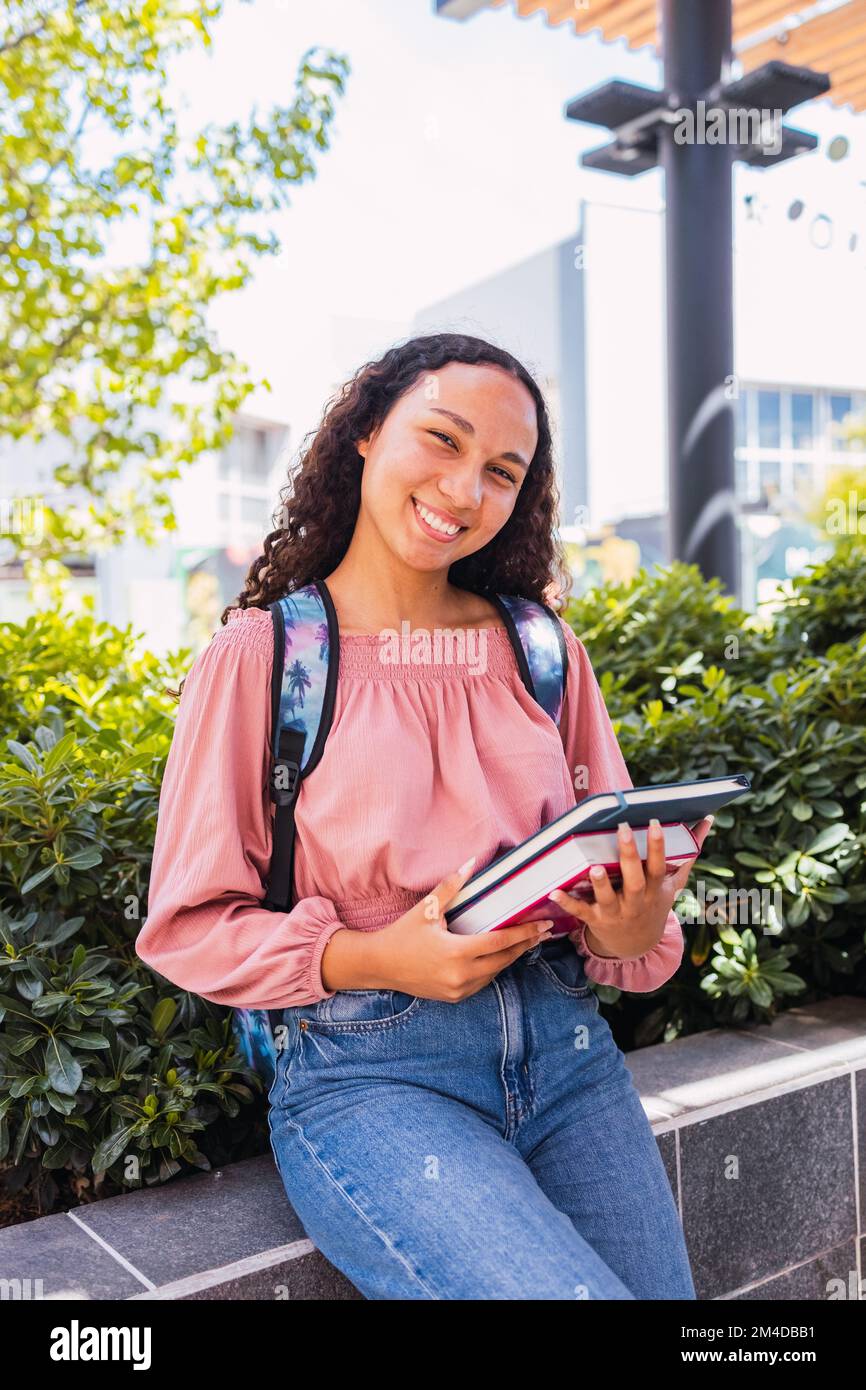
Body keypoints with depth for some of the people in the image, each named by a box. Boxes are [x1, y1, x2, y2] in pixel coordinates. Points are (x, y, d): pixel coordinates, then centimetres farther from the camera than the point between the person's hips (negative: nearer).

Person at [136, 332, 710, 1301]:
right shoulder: (258, 655, -3)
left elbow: (620, 867, 12)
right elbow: (186, 925, -3)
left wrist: (632, 931, -12)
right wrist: (371, 960, -18)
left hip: (562, 1044, 5)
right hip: (367, 1074, -4)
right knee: (574, 1292, -23)